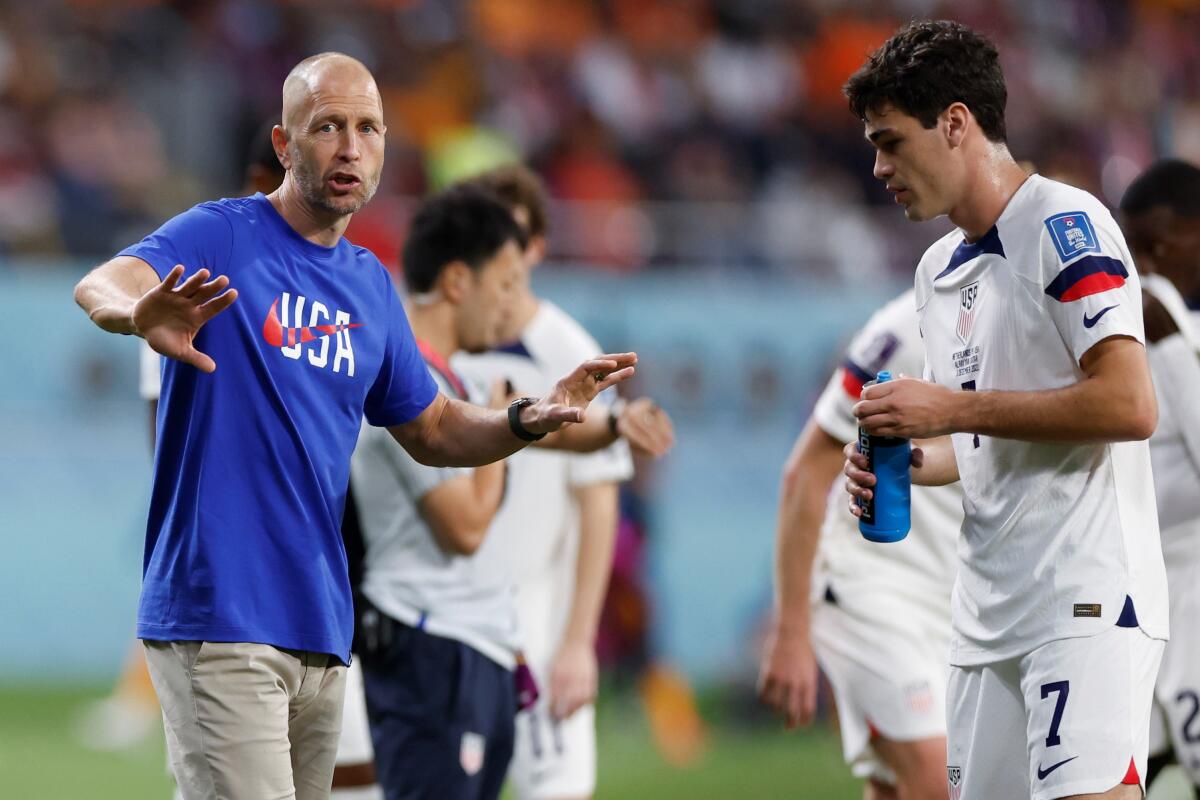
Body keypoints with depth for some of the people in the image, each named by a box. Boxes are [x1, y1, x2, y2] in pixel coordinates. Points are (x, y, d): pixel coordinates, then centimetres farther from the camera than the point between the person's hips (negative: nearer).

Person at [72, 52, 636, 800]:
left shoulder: (372, 286, 15)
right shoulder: (221, 237, -5)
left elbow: (432, 430, 25)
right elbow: (101, 286, -24)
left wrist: (530, 420, 4)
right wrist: (139, 315, -49)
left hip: (321, 626, 7)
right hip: (218, 618, -7)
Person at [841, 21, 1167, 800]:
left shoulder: (1064, 224, -9)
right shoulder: (940, 268, 18)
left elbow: (1129, 405, -18)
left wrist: (953, 408, -14)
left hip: (1086, 596, -9)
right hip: (989, 610, 9)